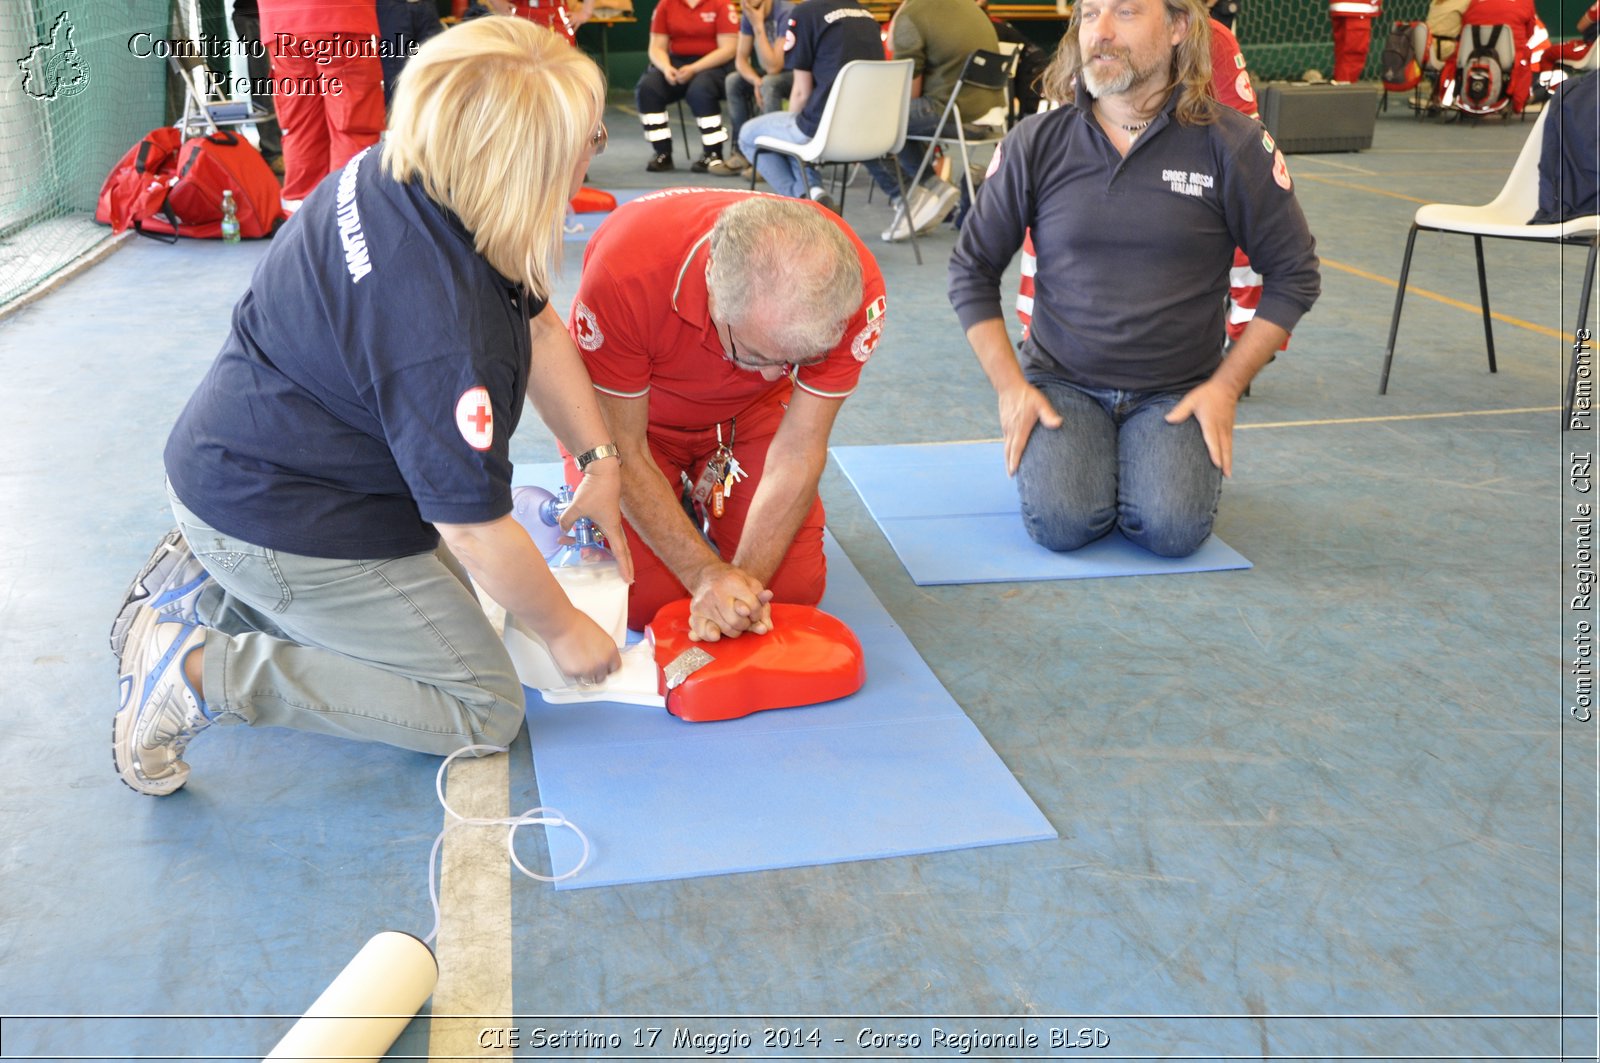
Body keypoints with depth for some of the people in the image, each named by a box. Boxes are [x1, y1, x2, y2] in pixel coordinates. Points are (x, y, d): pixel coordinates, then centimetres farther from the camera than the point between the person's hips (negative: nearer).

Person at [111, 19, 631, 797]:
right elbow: (476, 531, -24)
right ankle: (200, 675, -7)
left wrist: (600, 461, 2)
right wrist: (564, 631, -8)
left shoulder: (404, 173, -7)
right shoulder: (442, 331, -35)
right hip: (280, 522, -9)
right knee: (486, 709, -2)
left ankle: (205, 585, 15)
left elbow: (539, 329, 5)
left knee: (452, 599, 21)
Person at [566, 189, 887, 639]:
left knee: (795, 587, -10)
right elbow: (622, 452, -27)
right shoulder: (624, 274, -40)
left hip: (749, 413, 2)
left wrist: (744, 579, -31)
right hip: (628, 409, -2)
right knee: (643, 600, -14)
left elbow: (799, 455, -23)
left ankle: (708, 496, 19)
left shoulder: (855, 289, -33)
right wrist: (707, 575, -32)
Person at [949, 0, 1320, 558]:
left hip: (1177, 390, 0)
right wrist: (1010, 386, -4)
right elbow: (971, 270, 4)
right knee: (1061, 523, -23)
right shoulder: (1035, 142, -3)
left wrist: (1226, 386, -5)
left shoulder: (1232, 144, -5)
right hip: (1059, 381, 0)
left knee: (1172, 529, -22)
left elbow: (1293, 275, 2)